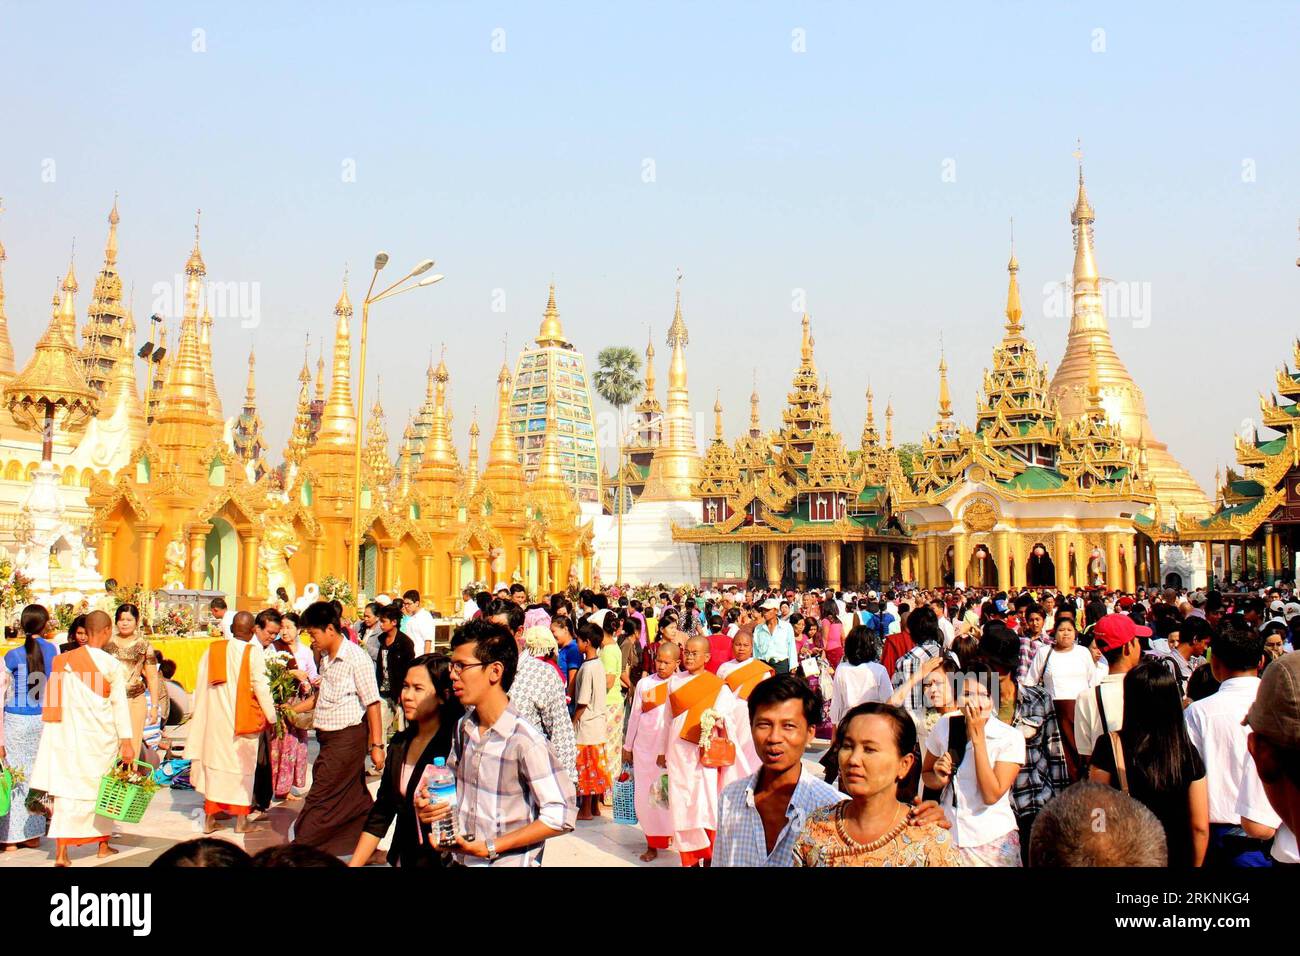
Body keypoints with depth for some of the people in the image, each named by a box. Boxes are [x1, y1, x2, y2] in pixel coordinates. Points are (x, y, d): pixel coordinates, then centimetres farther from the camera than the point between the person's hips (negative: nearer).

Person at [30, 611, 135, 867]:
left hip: (69, 735, 2)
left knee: (68, 790, 3)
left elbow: (52, 702, 5)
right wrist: (126, 740, -7)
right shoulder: (112, 665, -10)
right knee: (103, 788, 13)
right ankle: (103, 844, 25)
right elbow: (119, 704, -9)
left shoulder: (63, 661, 0)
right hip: (101, 737, -2)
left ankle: (61, 851, -5)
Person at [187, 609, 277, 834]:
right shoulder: (254, 652, -12)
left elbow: (201, 686, 7)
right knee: (243, 764, 7)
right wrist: (271, 715, -2)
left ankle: (210, 817, 16)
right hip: (243, 719, -3)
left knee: (214, 761, 12)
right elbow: (260, 687, -12)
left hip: (215, 717, 3)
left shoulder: (212, 650, 1)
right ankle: (240, 819, 11)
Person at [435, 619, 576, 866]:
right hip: (459, 859, 6)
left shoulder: (527, 742, -24)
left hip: (508, 862, -6)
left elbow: (561, 816, -24)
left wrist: (491, 847, -21)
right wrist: (429, 806, -7)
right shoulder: (463, 727, -2)